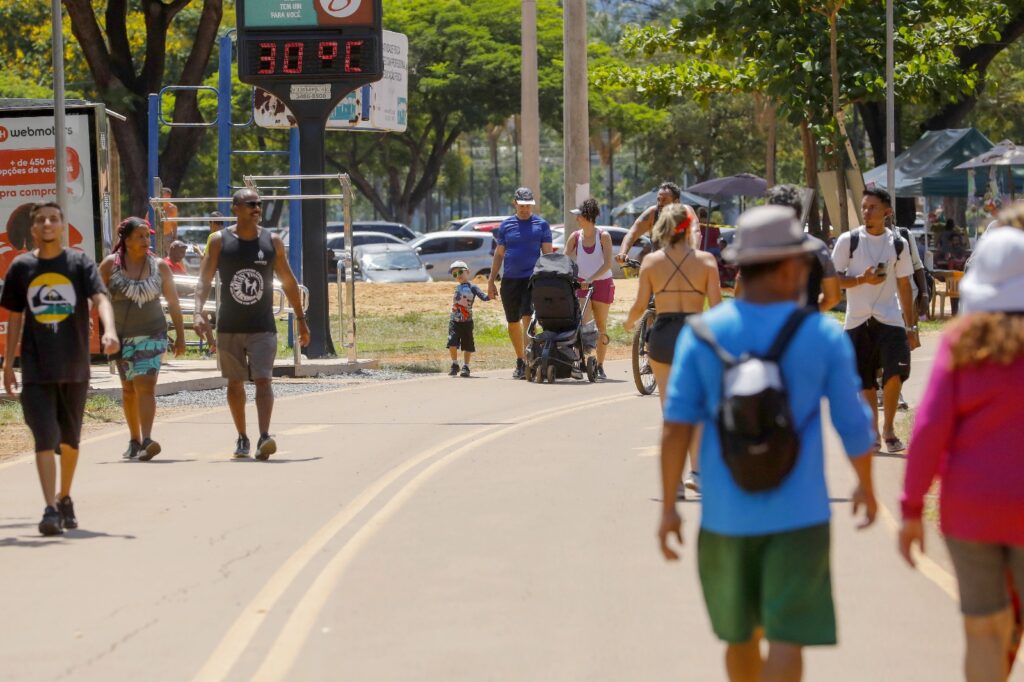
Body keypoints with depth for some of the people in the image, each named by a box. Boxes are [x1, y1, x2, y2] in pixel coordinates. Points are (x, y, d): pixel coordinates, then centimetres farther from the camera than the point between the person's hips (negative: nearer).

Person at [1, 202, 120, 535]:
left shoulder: (80, 263, 0)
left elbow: (100, 298, -14)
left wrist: (109, 331, -34)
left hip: (75, 367, 0)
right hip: (37, 370, 0)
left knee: (70, 439, 13)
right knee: (45, 439, -12)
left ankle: (65, 498, 33)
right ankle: (51, 509, -17)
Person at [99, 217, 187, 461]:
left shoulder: (159, 267, 2)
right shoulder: (110, 265, -1)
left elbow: (173, 303, 8)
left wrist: (180, 336, 8)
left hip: (152, 334, -1)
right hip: (121, 337, 1)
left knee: (146, 386, -15)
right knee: (129, 388, 11)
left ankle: (146, 441, -25)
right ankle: (134, 440, 23)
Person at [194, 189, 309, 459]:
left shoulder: (272, 241, 2)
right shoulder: (219, 241, -2)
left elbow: (288, 282, 10)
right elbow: (204, 280, -6)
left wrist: (301, 320, 11)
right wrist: (199, 312, -22)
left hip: (263, 327, -1)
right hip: (229, 327, 1)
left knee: (263, 380, -14)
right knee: (235, 383, 10)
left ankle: (264, 438, -24)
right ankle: (242, 438, 23)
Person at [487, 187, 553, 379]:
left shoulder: (541, 225, 3)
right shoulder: (506, 226, 9)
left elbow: (547, 253, 4)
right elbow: (498, 255, 13)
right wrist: (491, 281, 9)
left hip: (532, 279, -3)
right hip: (509, 280, 3)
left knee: (528, 319, -15)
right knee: (513, 322, 9)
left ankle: (527, 362, -18)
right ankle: (519, 361, 22)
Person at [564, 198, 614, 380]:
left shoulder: (603, 237, -9)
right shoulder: (575, 237, -1)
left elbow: (607, 264, -15)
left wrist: (591, 279, -25)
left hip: (602, 283, -2)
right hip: (582, 283, 2)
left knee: (601, 326, 5)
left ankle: (600, 366, 13)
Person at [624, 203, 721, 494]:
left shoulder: (651, 261, -1)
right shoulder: (706, 260, -4)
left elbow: (640, 305, -2)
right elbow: (716, 306, -8)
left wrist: (629, 322, 19)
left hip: (663, 336, 1)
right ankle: (696, 470, 2)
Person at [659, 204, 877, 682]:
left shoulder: (702, 334, -3)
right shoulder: (823, 337, -6)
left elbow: (676, 426, -7)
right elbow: (853, 426, 0)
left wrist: (668, 506, -1)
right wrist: (866, 486, 18)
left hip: (726, 517, 3)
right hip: (797, 516, -3)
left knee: (741, 634, 20)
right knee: (787, 638, -5)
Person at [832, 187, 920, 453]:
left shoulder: (898, 244, 5)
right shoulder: (848, 240, 0)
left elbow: (904, 286, 11)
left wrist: (911, 326, 10)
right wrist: (862, 279, -18)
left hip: (890, 318, 0)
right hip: (857, 319, 0)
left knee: (895, 373, -16)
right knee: (865, 381, 4)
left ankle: (889, 429, 0)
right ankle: (873, 432, 19)